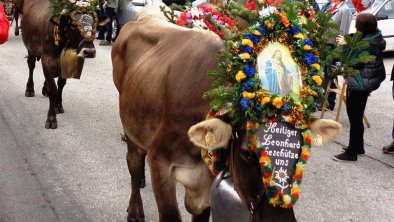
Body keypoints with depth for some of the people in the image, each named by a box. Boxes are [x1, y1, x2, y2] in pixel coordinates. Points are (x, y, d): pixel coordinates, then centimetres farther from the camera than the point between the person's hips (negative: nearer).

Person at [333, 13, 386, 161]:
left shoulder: (366, 44, -24)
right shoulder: (374, 38, 7)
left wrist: (345, 45, -13)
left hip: (360, 84, -10)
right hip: (365, 82, 10)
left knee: (354, 118, -4)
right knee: (357, 116, 19)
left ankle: (352, 152, 2)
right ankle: (358, 147, 30)